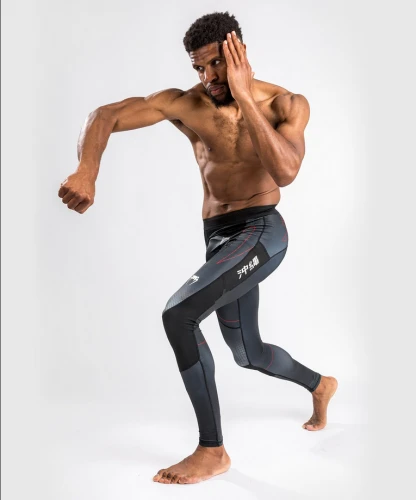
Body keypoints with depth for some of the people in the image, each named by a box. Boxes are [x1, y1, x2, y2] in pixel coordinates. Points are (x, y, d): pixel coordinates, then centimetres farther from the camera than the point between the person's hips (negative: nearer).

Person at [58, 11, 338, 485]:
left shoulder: (286, 105, -9)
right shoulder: (184, 105, -4)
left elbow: (285, 171, -27)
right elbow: (104, 117, -11)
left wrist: (244, 97, -26)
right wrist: (87, 173, -30)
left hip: (262, 232, -5)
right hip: (217, 237, 5)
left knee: (178, 315, -26)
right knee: (248, 354, 18)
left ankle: (212, 451, -12)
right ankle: (320, 384, 51)